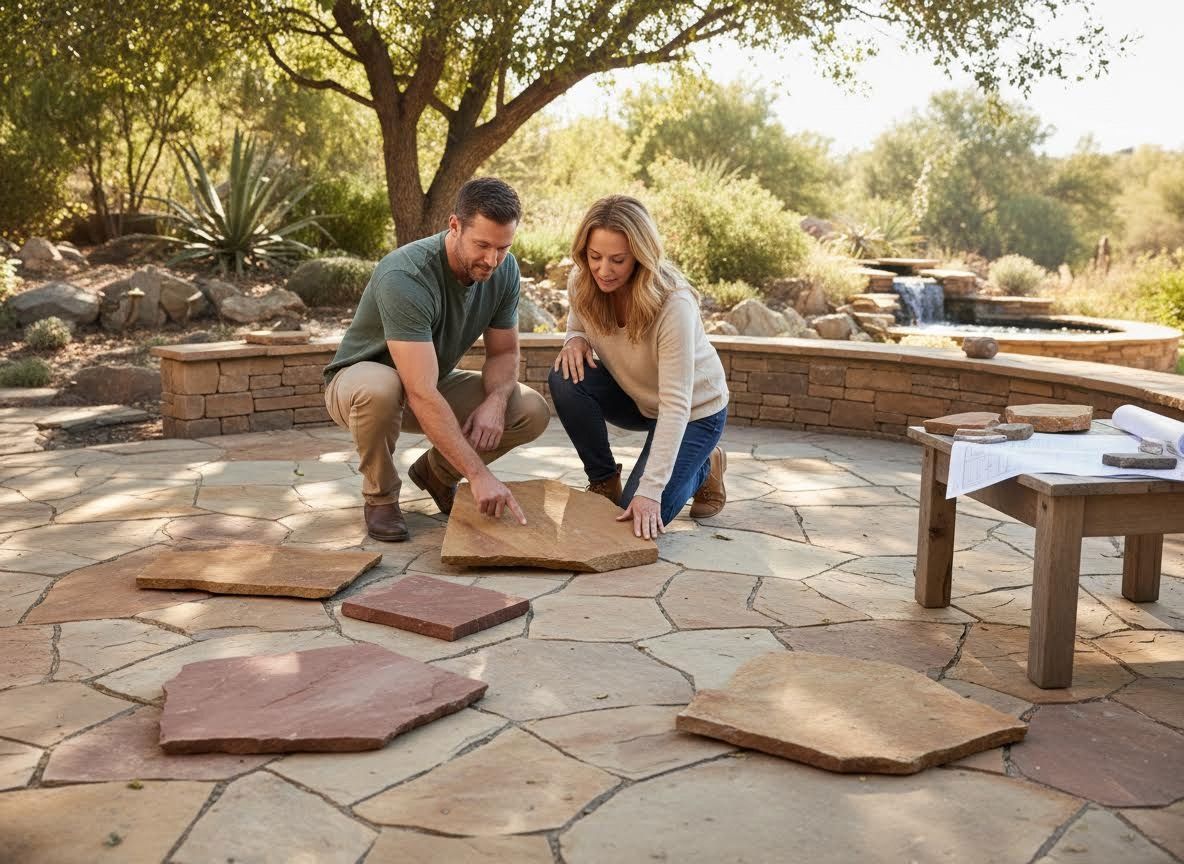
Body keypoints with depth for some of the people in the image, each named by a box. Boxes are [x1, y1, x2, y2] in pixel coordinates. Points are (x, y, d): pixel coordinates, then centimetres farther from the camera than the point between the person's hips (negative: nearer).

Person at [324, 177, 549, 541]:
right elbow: (421, 396, -41)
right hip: (358, 381, -6)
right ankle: (380, 495, -12)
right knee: (380, 388, -43)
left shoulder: (504, 269, -14)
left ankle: (436, 471, 10)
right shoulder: (405, 276, -35)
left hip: (435, 380, 6)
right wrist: (479, 474, -45)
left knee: (533, 412, -16)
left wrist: (495, 402, -25)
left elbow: (504, 352, -2)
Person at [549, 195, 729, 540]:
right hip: (634, 398, 5)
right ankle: (604, 482, -3)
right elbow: (578, 322, 5)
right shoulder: (581, 283, -18)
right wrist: (575, 340, -22)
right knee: (567, 378, -25)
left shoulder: (673, 305, -35)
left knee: (643, 520, -18)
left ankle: (705, 467, 14)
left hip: (694, 411, -5)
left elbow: (676, 405, -35)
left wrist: (650, 489, -40)